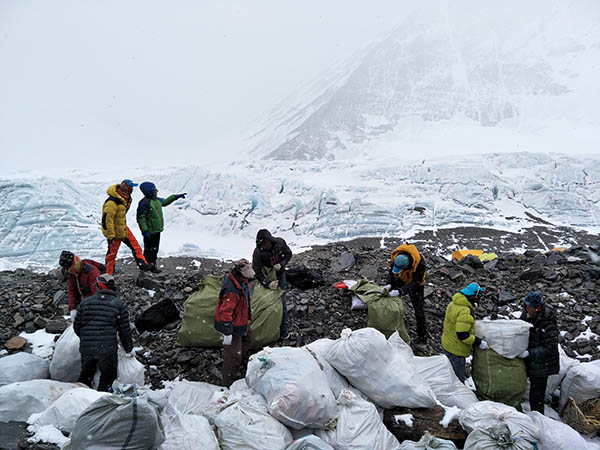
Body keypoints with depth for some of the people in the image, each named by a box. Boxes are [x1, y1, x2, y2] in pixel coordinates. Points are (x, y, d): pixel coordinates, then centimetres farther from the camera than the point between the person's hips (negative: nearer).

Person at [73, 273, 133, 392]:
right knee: (107, 377, 9)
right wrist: (129, 349, 16)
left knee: (85, 375, 23)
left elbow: (76, 326, 14)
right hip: (108, 350, -3)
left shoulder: (85, 302, 10)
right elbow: (125, 330, 3)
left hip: (86, 348, 4)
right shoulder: (119, 304, 2)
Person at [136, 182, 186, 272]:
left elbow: (165, 202, 30)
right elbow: (140, 218, -20)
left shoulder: (157, 200, 8)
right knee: (149, 250, 2)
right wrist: (145, 231, -24)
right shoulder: (144, 203, -19)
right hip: (150, 232, -9)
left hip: (157, 230, 9)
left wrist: (176, 196, 27)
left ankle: (153, 265, 28)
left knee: (155, 249, 17)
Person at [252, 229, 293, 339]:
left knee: (281, 301, 2)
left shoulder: (280, 242, -22)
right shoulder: (258, 252, -28)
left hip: (280, 275, 1)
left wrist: (281, 264, -21)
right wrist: (268, 283, -35)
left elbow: (288, 254, -3)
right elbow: (256, 272, -23)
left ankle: (284, 328, 14)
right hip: (267, 277, -1)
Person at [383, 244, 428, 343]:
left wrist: (400, 291, -45)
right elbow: (391, 272, -12)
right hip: (400, 280, 4)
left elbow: (415, 282, -34)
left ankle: (422, 338, 11)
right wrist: (389, 284, -31)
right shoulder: (394, 257, -29)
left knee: (419, 311, -4)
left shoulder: (420, 262, -41)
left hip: (415, 283, -4)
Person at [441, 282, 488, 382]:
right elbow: (462, 335, -29)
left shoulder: (453, 303, 1)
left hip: (447, 344, 9)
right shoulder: (466, 312, -29)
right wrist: (479, 342, -20)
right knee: (458, 379, 6)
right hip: (456, 350, -9)